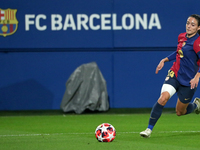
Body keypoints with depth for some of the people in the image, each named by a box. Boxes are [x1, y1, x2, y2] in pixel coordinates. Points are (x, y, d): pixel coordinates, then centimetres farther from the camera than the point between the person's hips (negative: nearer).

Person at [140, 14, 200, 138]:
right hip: (174, 74, 4)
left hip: (188, 81, -4)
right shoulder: (181, 37, 4)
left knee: (180, 112, 10)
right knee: (163, 97, -23)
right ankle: (149, 129, -18)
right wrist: (165, 60, 14)